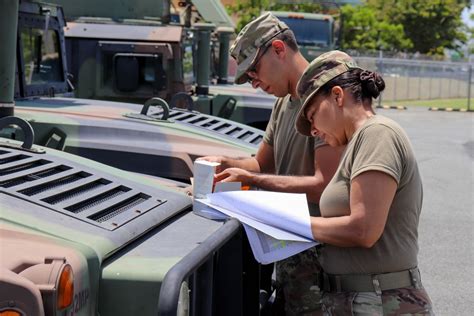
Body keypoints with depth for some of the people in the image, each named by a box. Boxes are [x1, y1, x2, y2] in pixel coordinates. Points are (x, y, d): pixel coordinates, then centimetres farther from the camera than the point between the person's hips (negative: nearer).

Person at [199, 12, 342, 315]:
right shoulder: (284, 103, 13)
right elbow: (263, 163, 21)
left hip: (316, 255, -9)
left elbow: (325, 185, -24)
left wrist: (251, 179, -21)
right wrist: (225, 163, 1)